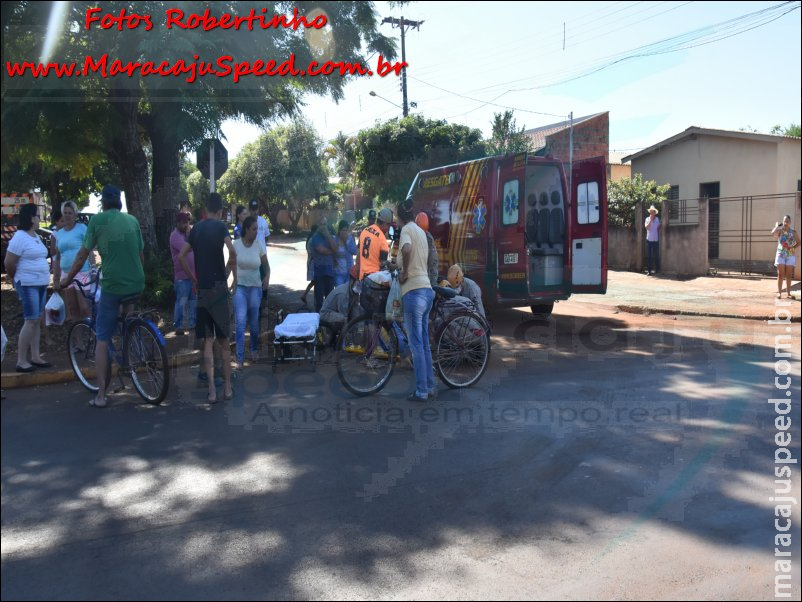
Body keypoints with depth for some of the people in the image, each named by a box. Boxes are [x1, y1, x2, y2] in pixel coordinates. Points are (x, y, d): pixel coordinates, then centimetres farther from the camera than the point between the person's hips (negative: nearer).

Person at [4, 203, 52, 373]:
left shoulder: (36, 236, 12)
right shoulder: (20, 237, -14)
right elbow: (9, 263, -13)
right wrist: (17, 279, 2)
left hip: (41, 284, 8)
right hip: (28, 285, -8)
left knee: (37, 320, 10)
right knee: (31, 321, -10)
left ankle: (35, 357, 17)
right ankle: (21, 361, -5)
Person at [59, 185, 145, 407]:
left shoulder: (97, 220, 1)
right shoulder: (132, 220, 11)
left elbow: (83, 254, 3)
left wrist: (68, 278, 16)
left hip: (113, 285, -4)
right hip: (137, 285, 4)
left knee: (102, 338, 5)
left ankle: (101, 395, 4)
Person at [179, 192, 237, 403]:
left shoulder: (196, 229, 9)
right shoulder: (221, 227, -5)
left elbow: (181, 256, 9)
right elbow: (232, 252, -21)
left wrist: (194, 278, 13)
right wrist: (230, 274, -6)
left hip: (202, 289, 4)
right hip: (218, 288, -3)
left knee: (208, 340, 6)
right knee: (223, 340, 6)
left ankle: (212, 391, 3)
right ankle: (227, 387, 11)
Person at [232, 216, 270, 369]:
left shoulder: (258, 246, -1)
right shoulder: (236, 244, -6)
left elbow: (266, 265, 9)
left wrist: (267, 277, -9)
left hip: (255, 287, 2)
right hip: (239, 286, -2)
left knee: (254, 321, 12)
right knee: (240, 322, -12)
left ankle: (254, 349, 36)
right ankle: (240, 358, -9)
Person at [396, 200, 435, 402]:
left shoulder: (407, 229, -8)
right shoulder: (421, 231, 17)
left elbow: (406, 249, -30)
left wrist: (404, 273, -17)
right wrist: (402, 267, 31)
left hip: (414, 292, -8)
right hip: (427, 290, 8)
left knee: (416, 344, -3)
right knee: (424, 343, 14)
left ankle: (421, 391, 2)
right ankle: (429, 387, 20)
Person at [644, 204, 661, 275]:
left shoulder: (657, 219, 6)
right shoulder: (647, 219, 2)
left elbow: (658, 229, 14)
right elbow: (646, 227, -13)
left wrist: (659, 237, 12)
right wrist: (650, 220, -16)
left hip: (656, 240, 1)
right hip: (649, 240, -1)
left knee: (656, 255, 5)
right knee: (648, 256, -2)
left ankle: (657, 269, 15)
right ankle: (649, 270, 2)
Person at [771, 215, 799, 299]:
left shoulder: (793, 232, 4)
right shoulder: (779, 231, -2)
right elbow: (773, 234, -25)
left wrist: (793, 247, -12)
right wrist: (777, 226, -11)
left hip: (790, 255, 2)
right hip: (781, 254, -2)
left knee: (789, 275, 4)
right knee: (780, 275, -3)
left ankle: (788, 293, 7)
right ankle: (779, 293, -1)